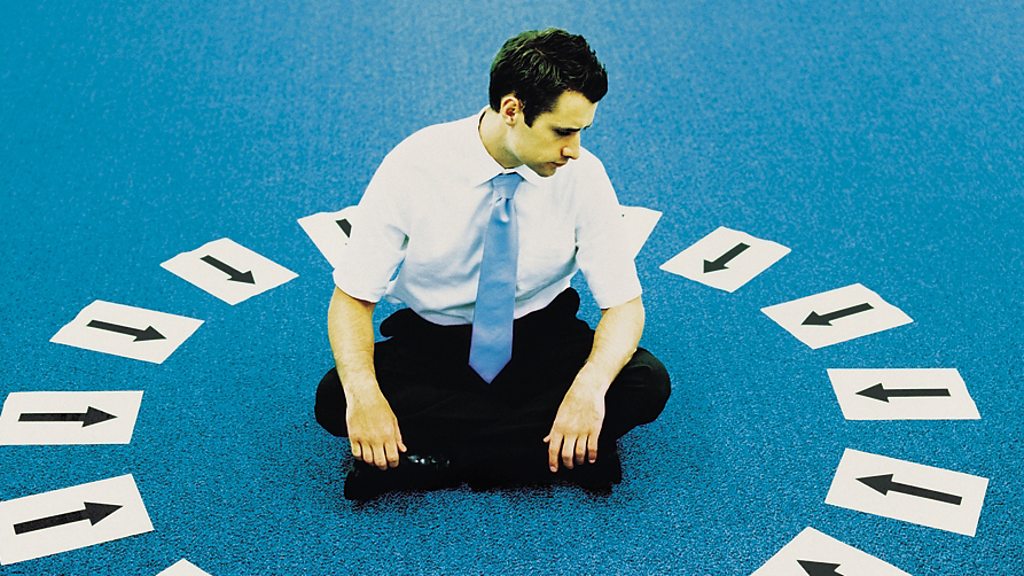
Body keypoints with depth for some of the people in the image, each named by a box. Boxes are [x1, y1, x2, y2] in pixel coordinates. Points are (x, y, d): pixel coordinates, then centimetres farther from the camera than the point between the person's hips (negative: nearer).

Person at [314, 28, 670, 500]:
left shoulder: (583, 174, -15)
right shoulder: (415, 166, -19)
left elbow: (624, 305, -13)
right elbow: (352, 298, -15)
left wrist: (590, 385, -35)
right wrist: (363, 393, -35)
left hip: (542, 341, 1)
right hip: (429, 344, 0)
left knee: (646, 382, -25)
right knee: (334, 399, -27)